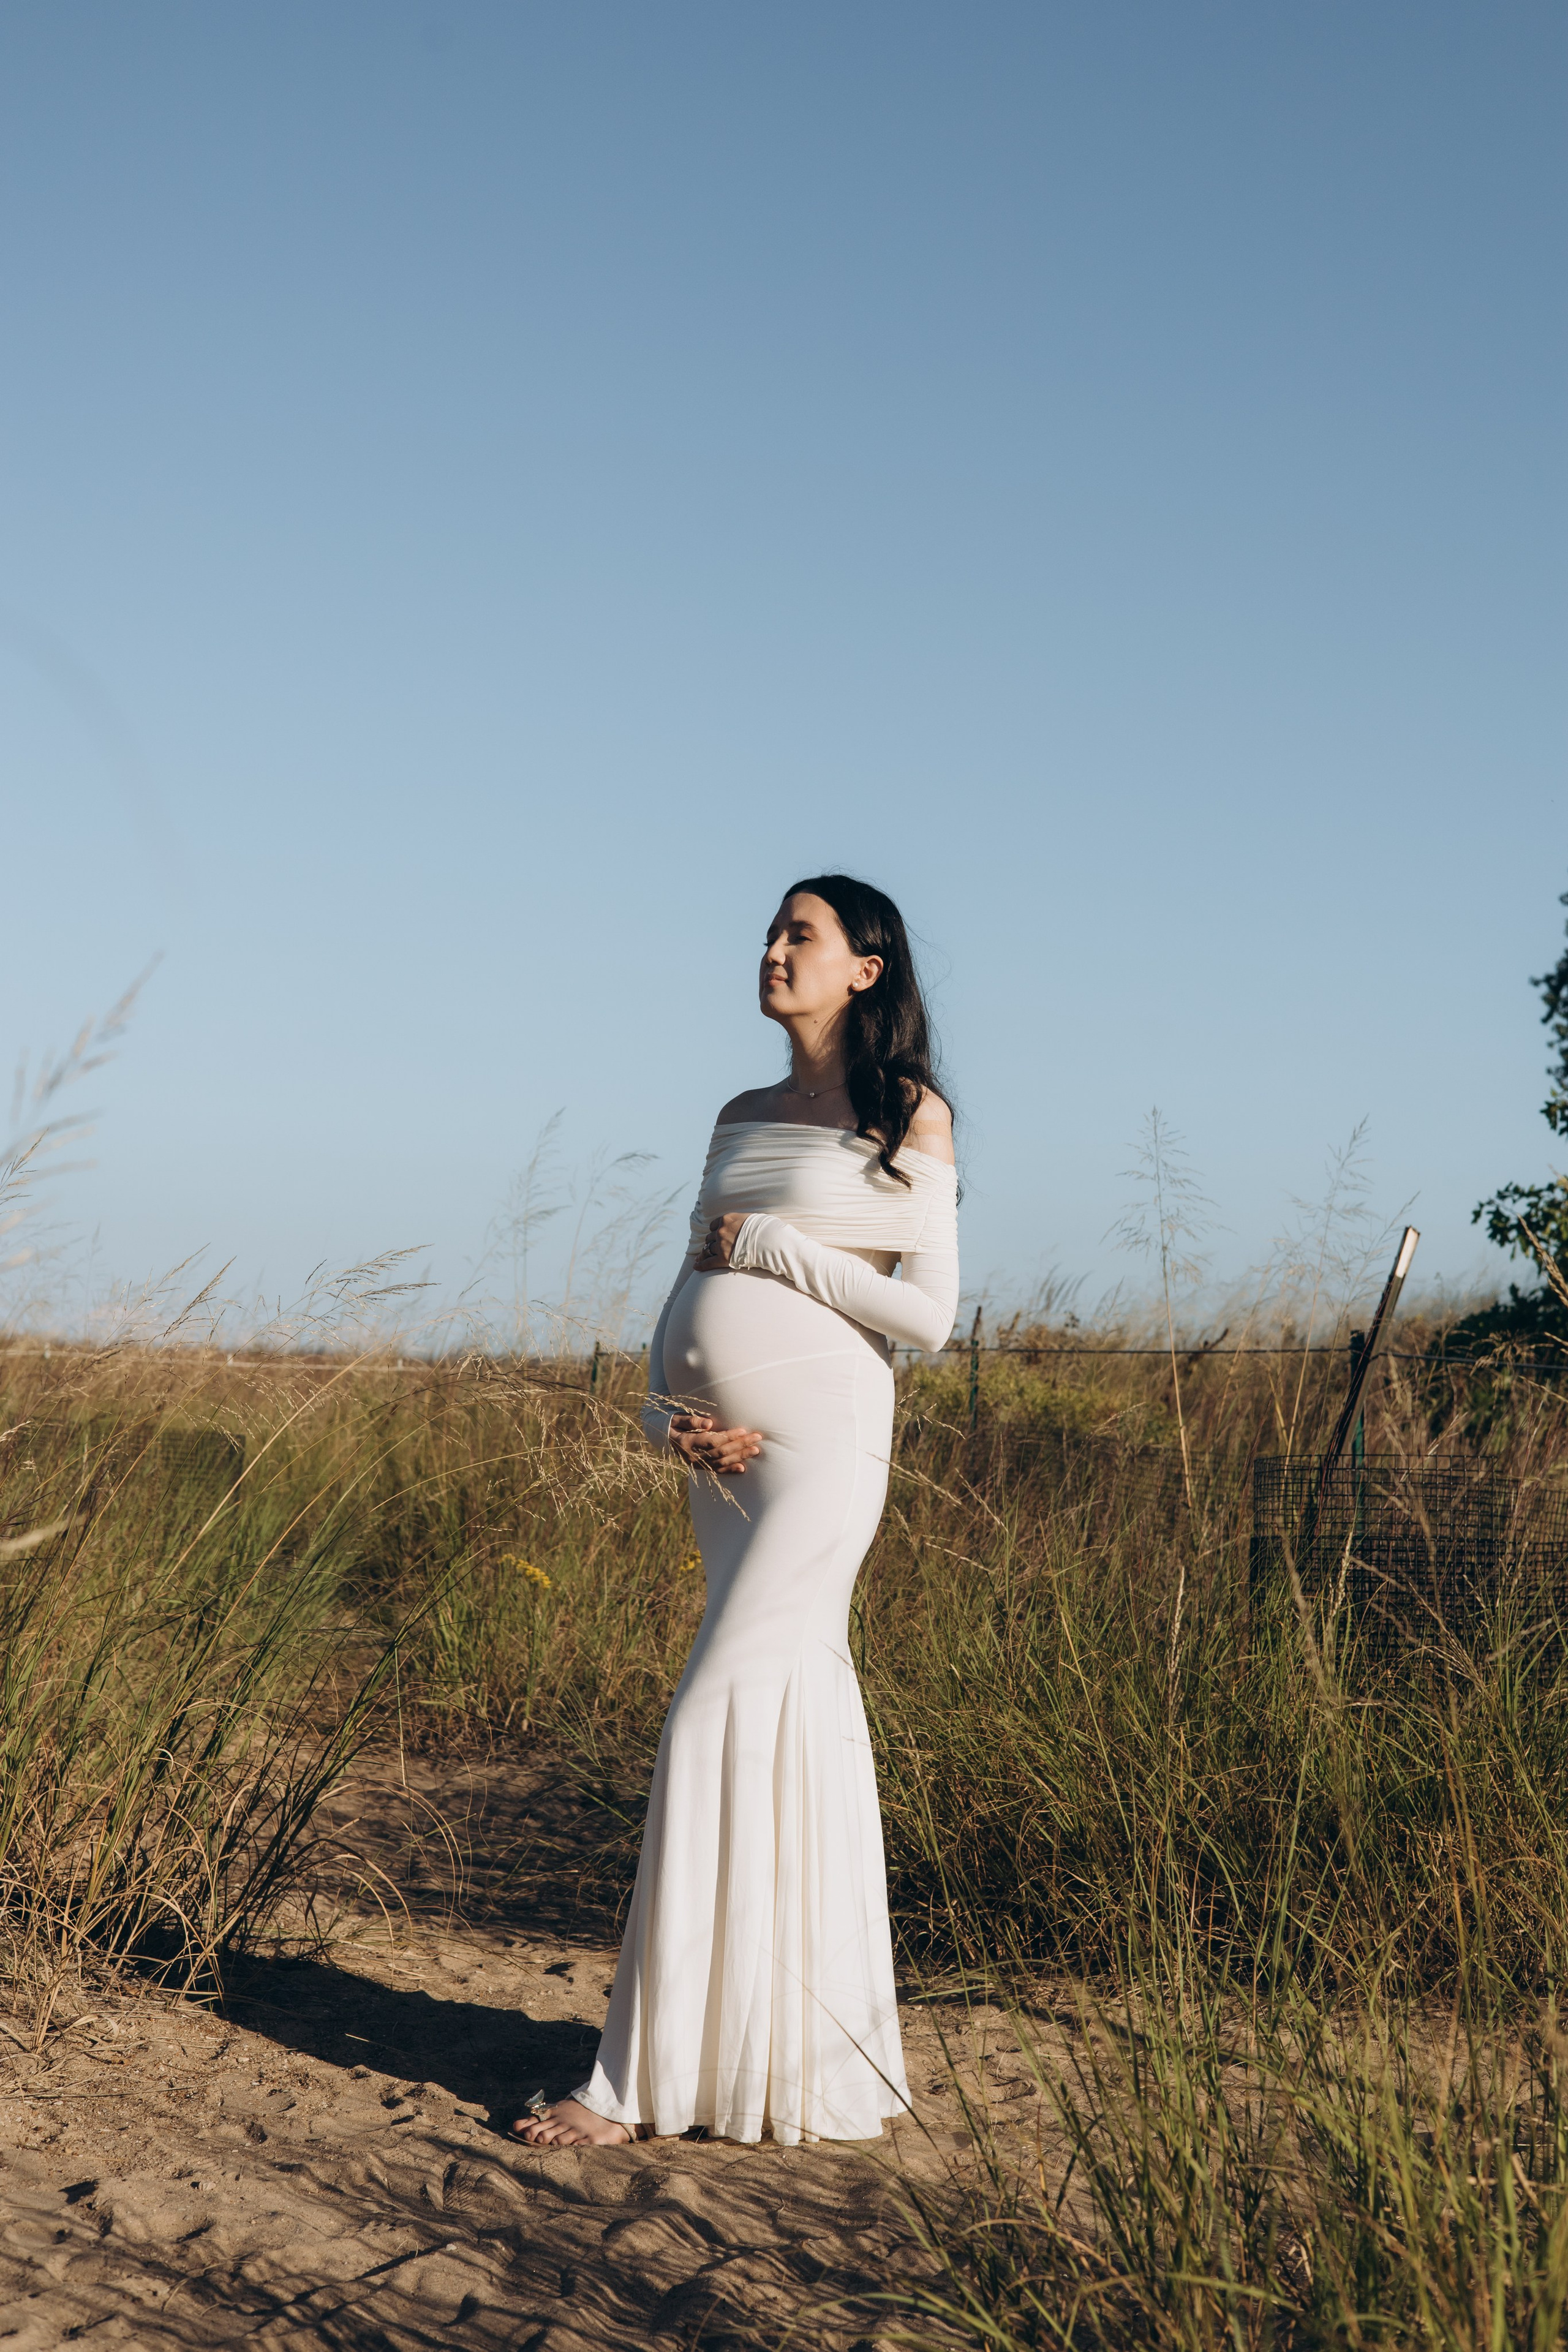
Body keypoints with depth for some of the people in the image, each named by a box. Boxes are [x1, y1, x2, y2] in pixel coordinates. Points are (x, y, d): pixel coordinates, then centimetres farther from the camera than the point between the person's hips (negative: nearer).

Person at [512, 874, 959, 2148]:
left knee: (714, 1726, -10)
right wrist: (668, 1411, 0)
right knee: (802, 1725, 9)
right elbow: (689, 1290, 17)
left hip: (822, 1440, -6)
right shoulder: (743, 1117, 17)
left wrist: (770, 1246, -8)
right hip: (723, 1459, 6)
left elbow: (927, 1311, -9)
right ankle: (826, 2057, 18)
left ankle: (640, 2078, -4)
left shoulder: (911, 1115, -1)